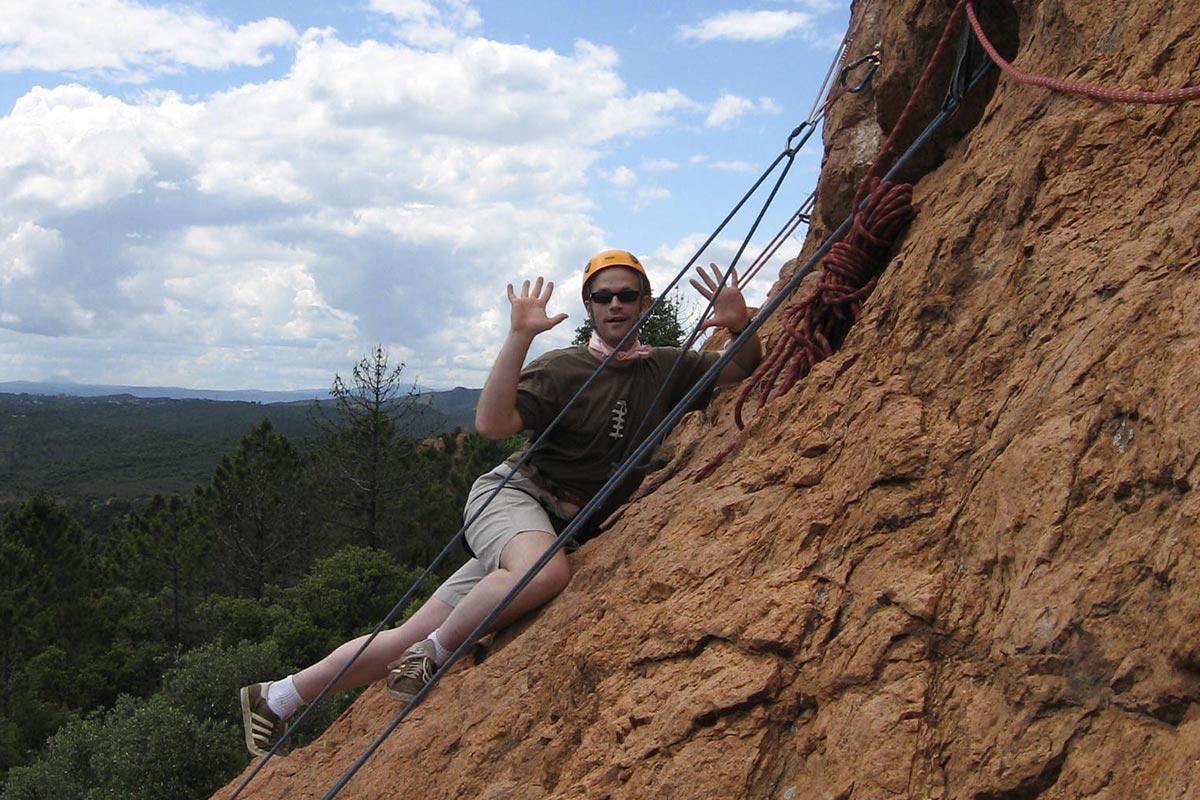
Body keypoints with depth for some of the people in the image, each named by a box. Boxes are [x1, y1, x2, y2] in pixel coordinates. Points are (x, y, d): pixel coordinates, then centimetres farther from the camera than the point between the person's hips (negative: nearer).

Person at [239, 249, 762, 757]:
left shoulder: (664, 368, 7)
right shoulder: (560, 369, -9)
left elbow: (744, 369, 15)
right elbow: (490, 424, -21)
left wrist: (739, 325, -8)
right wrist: (519, 337, -27)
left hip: (562, 524, 5)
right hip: (513, 492, -5)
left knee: (412, 638, 1)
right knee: (544, 572, -42)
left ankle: (277, 697, 12)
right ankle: (431, 658, -20)